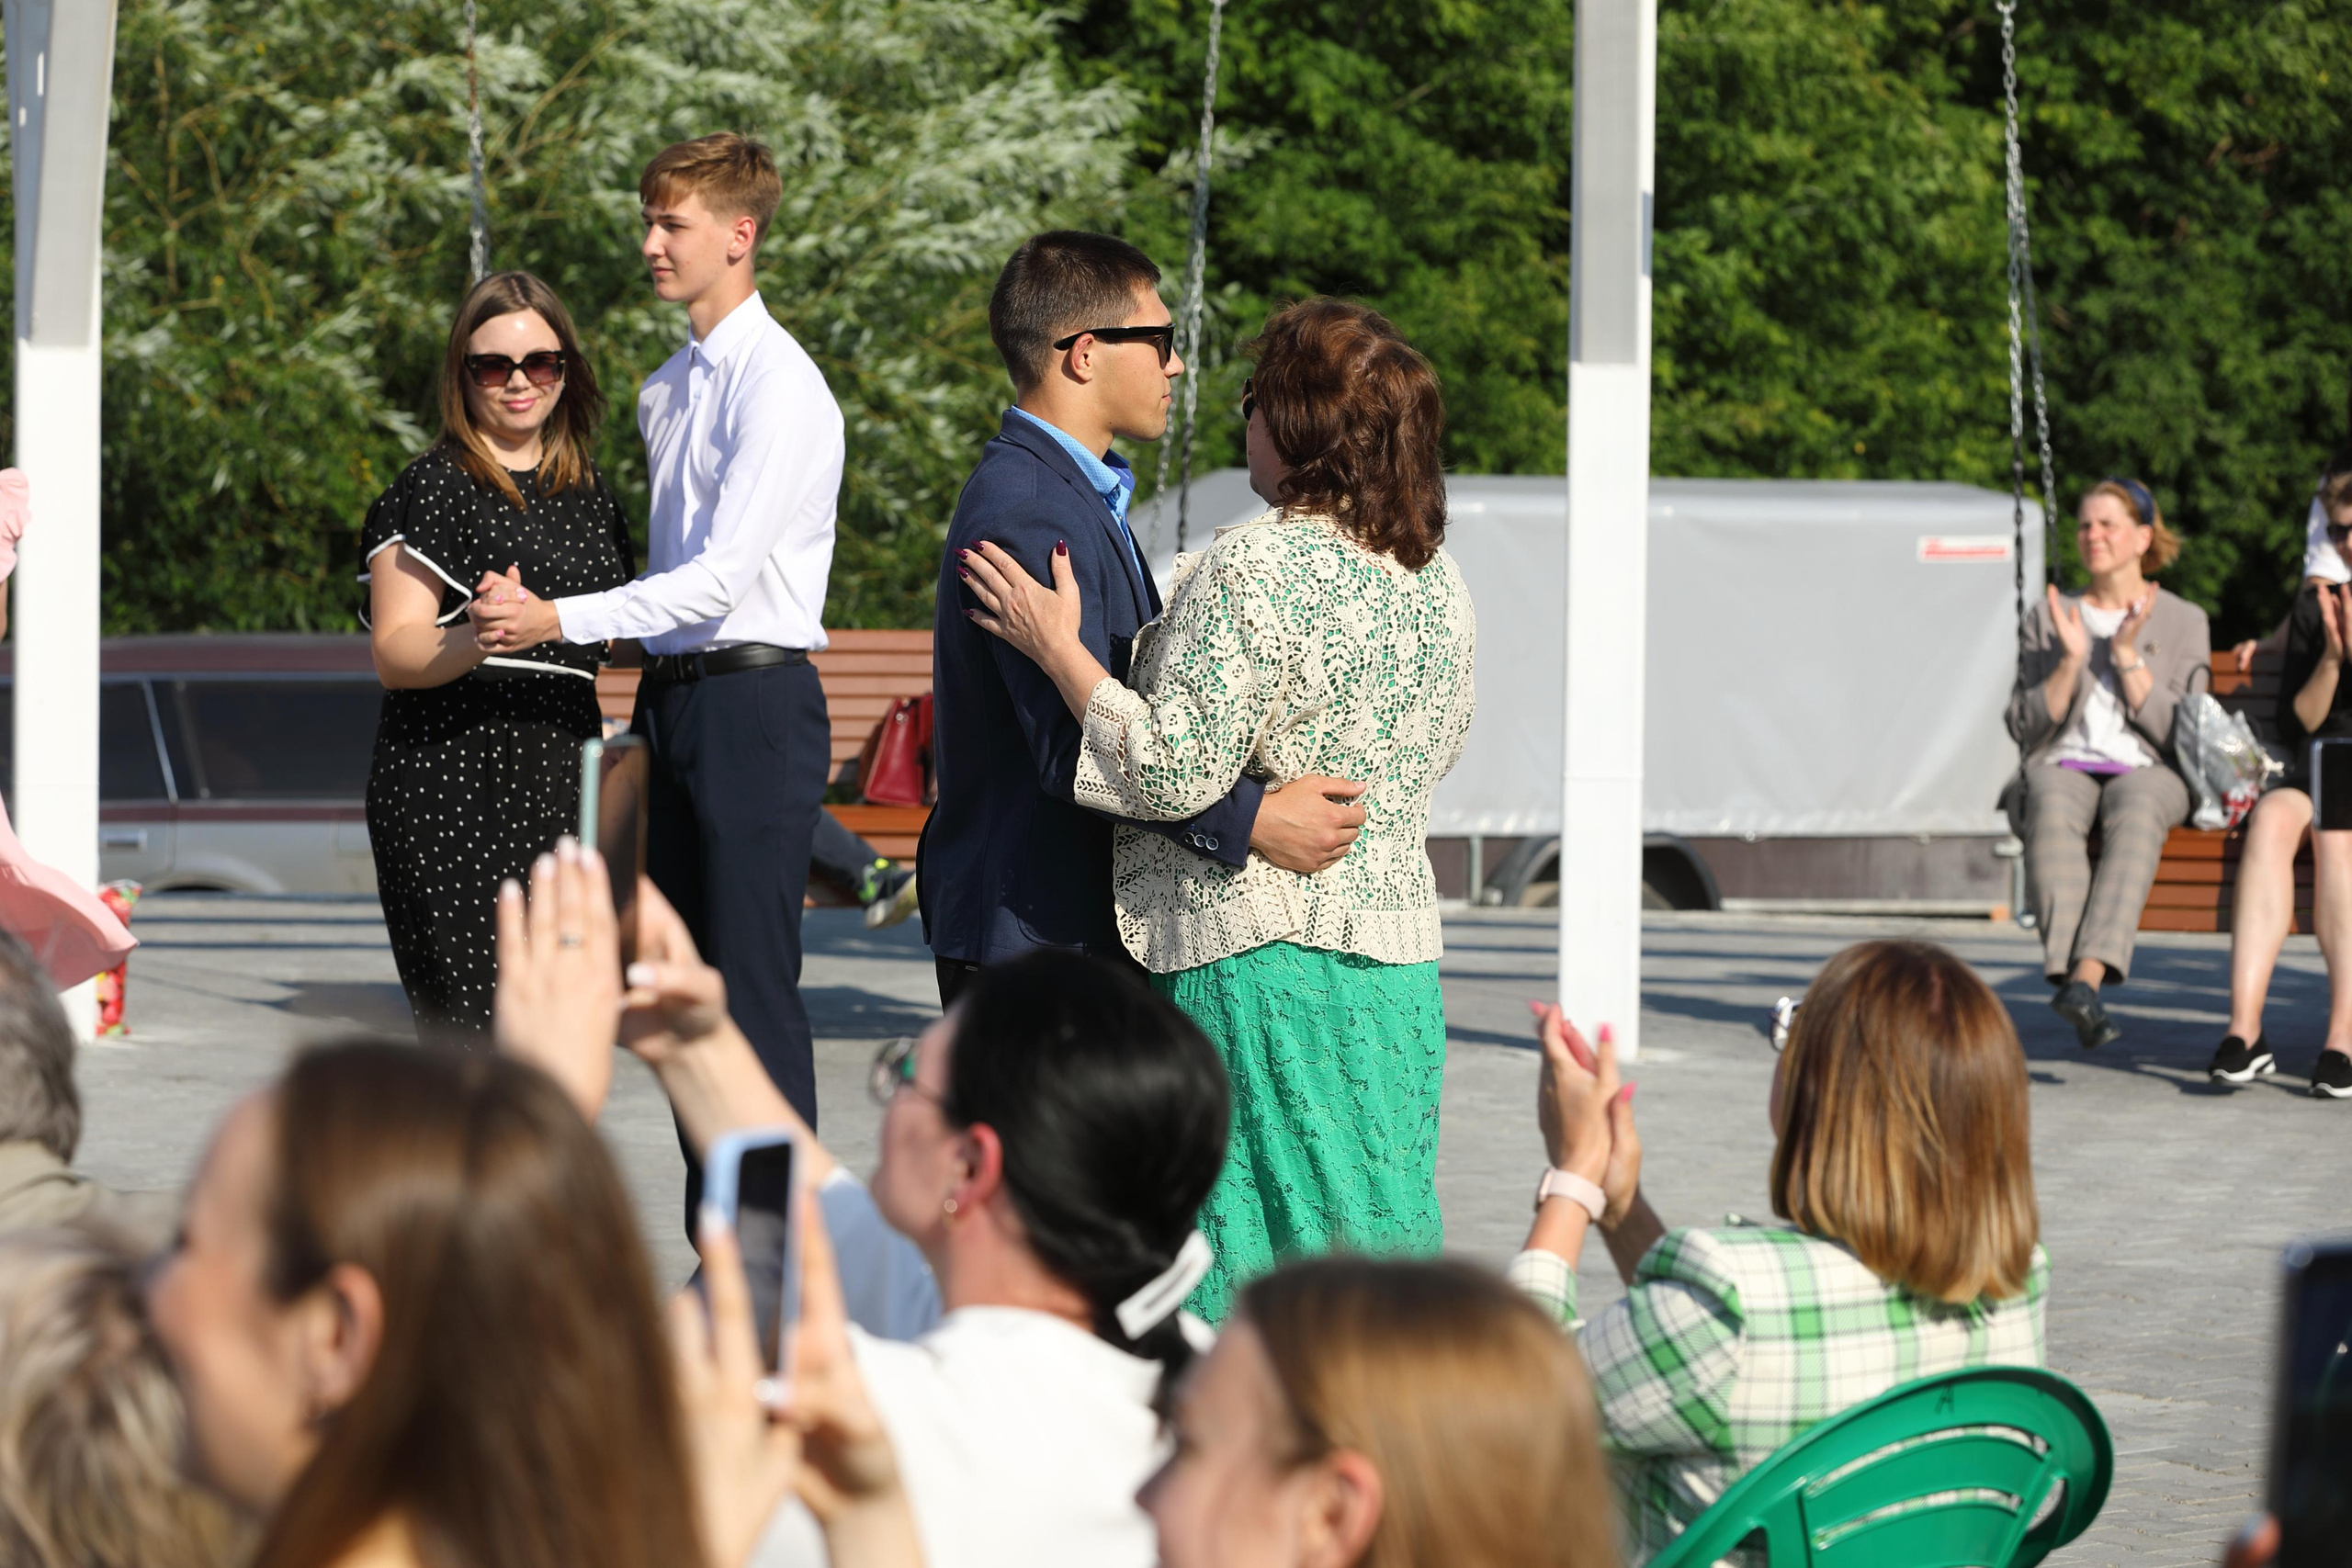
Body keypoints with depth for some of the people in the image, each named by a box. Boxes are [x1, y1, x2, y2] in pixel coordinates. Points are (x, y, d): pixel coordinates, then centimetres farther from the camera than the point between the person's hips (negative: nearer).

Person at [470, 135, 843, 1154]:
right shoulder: (665, 391, 15)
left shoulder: (780, 388, -13)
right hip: (669, 694, 9)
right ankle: (711, 1226, 15)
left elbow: (721, 573, -20)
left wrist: (560, 620, -22)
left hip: (755, 698, -9)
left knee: (755, 985, -9)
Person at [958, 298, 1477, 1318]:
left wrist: (1058, 649, -10)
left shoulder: (1256, 570, -16)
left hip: (1257, 955, -8)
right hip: (1397, 946, 8)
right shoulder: (1434, 577, 9)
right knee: (1368, 1235, 11)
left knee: (1256, 1262, -4)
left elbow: (1175, 773, -19)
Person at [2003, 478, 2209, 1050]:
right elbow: (2024, 727, 9)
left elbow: (2178, 731, 2)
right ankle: (2068, 974, -53)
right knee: (2051, 813, -38)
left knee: (2136, 814, -40)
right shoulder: (2048, 617, 18)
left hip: (2148, 771, -1)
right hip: (2062, 766, 1)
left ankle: (2086, 979, -56)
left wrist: (2126, 654, -6)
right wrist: (2071, 660, -5)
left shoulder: (2183, 621, 13)